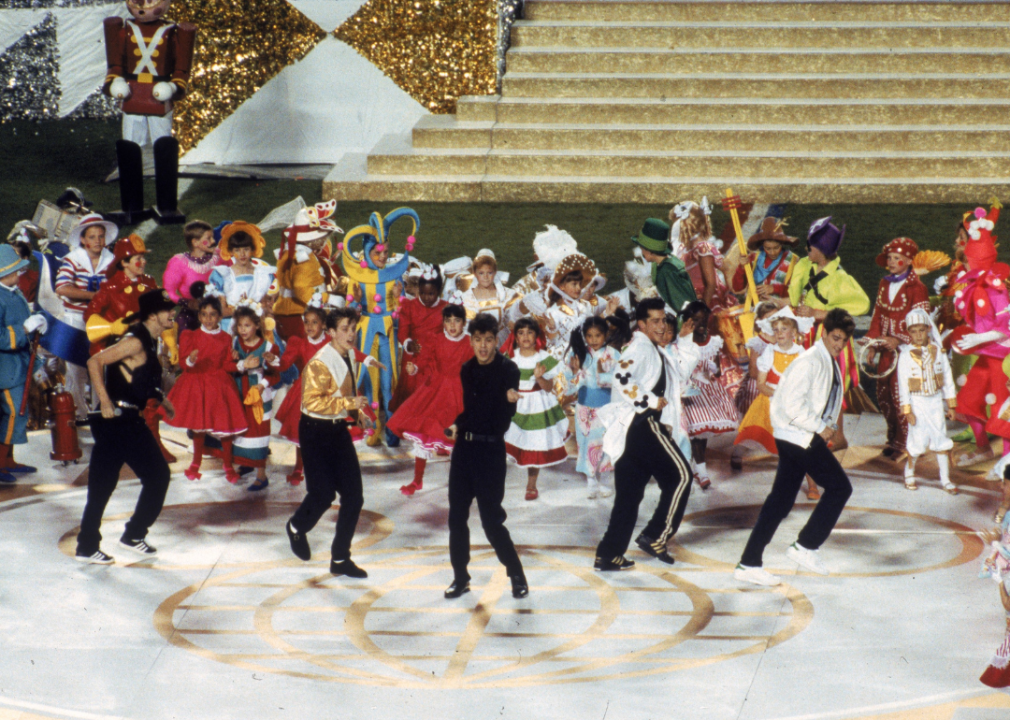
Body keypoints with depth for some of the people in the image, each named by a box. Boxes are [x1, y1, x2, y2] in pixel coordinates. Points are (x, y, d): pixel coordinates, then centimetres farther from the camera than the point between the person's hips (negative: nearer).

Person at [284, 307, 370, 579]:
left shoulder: (351, 357, 6)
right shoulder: (320, 363, -19)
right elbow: (312, 402, -26)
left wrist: (356, 404, 8)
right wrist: (348, 403, -26)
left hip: (338, 429, 7)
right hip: (316, 431, -7)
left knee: (354, 496, 1)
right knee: (323, 494, -5)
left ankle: (340, 559, 13)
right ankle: (297, 528, 30)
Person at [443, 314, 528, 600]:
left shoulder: (508, 370, -9)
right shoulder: (467, 370, 8)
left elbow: (503, 421, -15)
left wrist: (509, 401, -35)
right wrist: (457, 426, 7)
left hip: (490, 450, -6)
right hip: (463, 447, 6)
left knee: (491, 519, -5)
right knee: (457, 517, 8)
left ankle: (517, 575, 12)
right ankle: (460, 578, 20)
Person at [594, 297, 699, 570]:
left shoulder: (656, 352, 25)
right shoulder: (640, 347, -7)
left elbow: (682, 371, 34)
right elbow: (622, 377, -24)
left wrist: (685, 339, 24)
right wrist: (651, 401, -17)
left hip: (628, 431, 10)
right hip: (642, 424, -10)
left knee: (629, 494, 8)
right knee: (680, 475, -5)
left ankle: (608, 555, 7)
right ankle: (655, 537, -5)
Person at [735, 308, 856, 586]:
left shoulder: (831, 363, 15)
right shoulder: (809, 362, -16)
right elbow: (793, 405, -22)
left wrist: (829, 426, 8)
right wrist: (820, 428, -15)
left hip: (807, 437, 9)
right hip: (798, 436, -9)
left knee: (781, 500, 7)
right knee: (839, 487, -6)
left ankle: (749, 564, 7)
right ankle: (805, 547, 1)